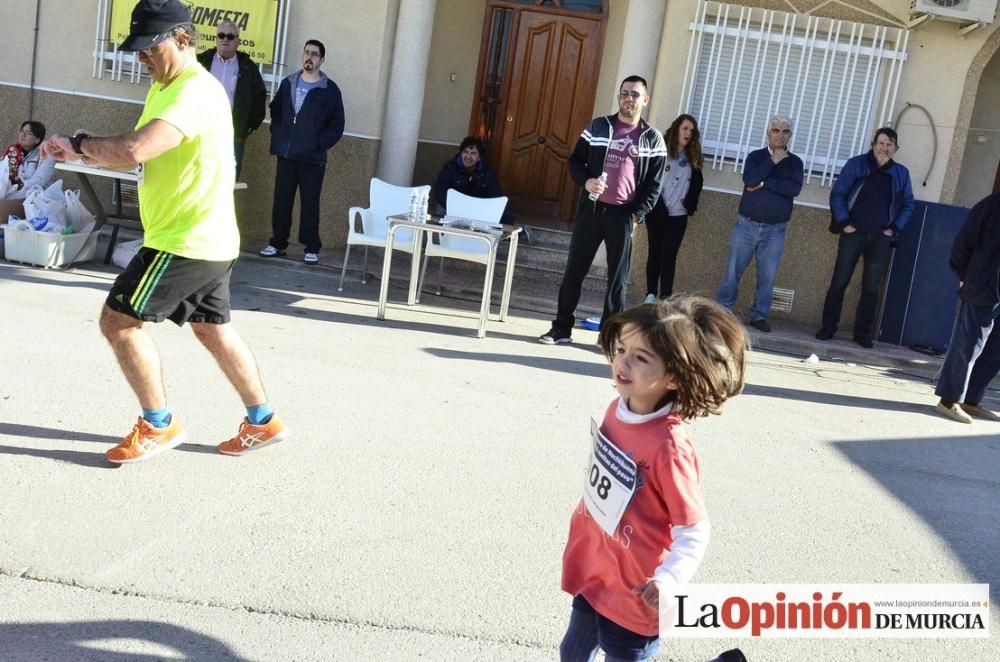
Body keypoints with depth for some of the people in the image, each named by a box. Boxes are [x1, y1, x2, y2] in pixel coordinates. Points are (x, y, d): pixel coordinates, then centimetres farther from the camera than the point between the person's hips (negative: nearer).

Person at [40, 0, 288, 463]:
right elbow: (136, 154, 14)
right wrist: (86, 153, -5)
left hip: (185, 241, -10)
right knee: (212, 328, 18)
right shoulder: (166, 88, 14)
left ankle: (158, 426, 8)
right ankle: (262, 422, 27)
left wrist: (78, 143, -17)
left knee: (118, 320, -4)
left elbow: (134, 149, -34)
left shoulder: (194, 91, -20)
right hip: (208, 239, 10)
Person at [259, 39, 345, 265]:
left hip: (312, 157, -3)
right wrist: (277, 137, 7)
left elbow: (337, 124, -2)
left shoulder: (330, 90, 0)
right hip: (286, 154, 3)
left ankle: (312, 248, 6)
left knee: (310, 202, -1)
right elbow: (275, 111, 20)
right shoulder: (288, 83, 11)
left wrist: (320, 144, -11)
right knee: (281, 200, 5)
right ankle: (278, 242, 16)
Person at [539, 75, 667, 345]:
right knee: (574, 271, 5)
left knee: (617, 279, 3)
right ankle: (562, 328, 16)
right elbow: (575, 161, 8)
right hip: (590, 210, 1)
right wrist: (585, 181, -13)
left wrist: (637, 215, -7)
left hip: (623, 215, -1)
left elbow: (654, 184, 3)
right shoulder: (597, 127, 6)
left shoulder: (653, 139, 3)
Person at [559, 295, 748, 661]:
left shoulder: (669, 447, -30)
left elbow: (695, 531, -24)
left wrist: (668, 580, -38)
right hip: (592, 573, 8)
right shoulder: (618, 409, -8)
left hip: (632, 593, -8)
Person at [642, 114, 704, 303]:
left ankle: (666, 298, -4)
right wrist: (653, 203, -14)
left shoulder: (692, 157, 9)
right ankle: (651, 294, 17)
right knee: (655, 253, 8)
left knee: (669, 256, -1)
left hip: (679, 215, 2)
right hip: (656, 212, -2)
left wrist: (690, 203, -1)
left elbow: (697, 183, 13)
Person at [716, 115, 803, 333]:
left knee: (768, 275, 0)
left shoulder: (794, 162, 6)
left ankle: (759, 315, 9)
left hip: (775, 229, 1)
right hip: (747, 225, 0)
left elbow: (795, 188, -12)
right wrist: (773, 161, -13)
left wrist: (764, 183, -15)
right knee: (733, 270, 2)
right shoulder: (756, 156, 4)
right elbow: (750, 179, -15)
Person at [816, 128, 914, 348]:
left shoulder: (901, 173, 9)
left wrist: (894, 228, 2)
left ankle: (862, 332, 9)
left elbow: (908, 205, 14)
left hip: (881, 237, 2)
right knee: (839, 282, -2)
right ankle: (827, 327, 7)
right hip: (854, 233, -2)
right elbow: (837, 194, 0)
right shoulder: (856, 164, 2)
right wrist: (844, 223, -8)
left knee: (872, 287, 2)